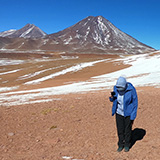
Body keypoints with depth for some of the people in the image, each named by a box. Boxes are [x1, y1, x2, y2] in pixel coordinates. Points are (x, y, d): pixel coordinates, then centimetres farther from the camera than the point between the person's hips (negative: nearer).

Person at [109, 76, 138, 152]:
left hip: (128, 112, -3)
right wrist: (112, 96, -21)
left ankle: (127, 145, 30)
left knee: (127, 129, 9)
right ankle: (120, 145, 28)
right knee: (120, 130, 9)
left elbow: (135, 104, -13)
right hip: (119, 112, 3)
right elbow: (113, 100, 4)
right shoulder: (116, 88, -11)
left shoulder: (131, 90, -23)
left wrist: (133, 117, -13)